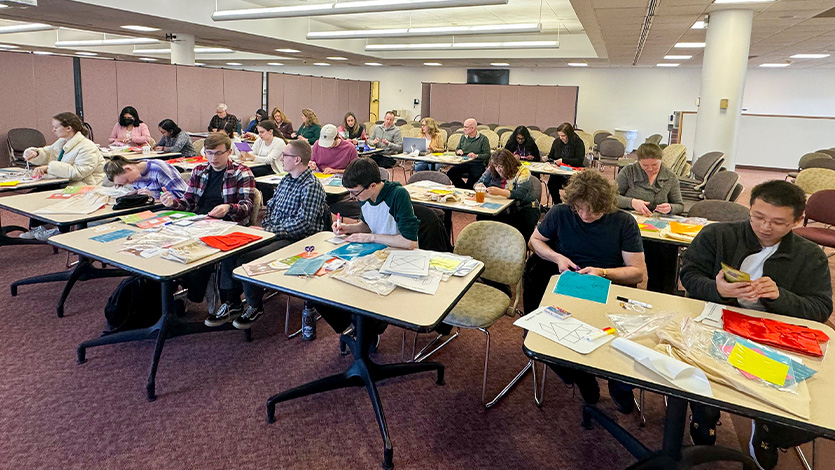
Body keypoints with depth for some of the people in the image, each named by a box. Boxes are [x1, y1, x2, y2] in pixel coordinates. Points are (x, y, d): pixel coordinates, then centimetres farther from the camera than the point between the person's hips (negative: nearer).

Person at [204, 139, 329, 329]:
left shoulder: (311, 186, -13)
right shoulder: (286, 180, 16)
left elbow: (304, 223, -21)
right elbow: (270, 206, 23)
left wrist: (270, 231, -20)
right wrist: (264, 226, 3)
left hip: (294, 241, -9)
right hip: (273, 235, 9)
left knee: (246, 258, -26)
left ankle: (255, 306, -2)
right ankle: (232, 303, 5)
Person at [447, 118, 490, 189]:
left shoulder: (483, 139, 2)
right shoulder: (463, 137, 19)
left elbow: (487, 155, -4)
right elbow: (457, 150, 27)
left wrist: (476, 156, -19)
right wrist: (458, 151, 3)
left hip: (477, 163, -5)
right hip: (463, 163, 5)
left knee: (473, 176, -36)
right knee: (450, 172, -23)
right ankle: (463, 189, -6)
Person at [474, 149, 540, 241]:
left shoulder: (523, 171, -11)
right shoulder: (492, 170, 4)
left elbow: (521, 194, -25)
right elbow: (477, 184, 9)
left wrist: (500, 192, -40)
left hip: (524, 208, -4)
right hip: (502, 210, 4)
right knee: (481, 218, -23)